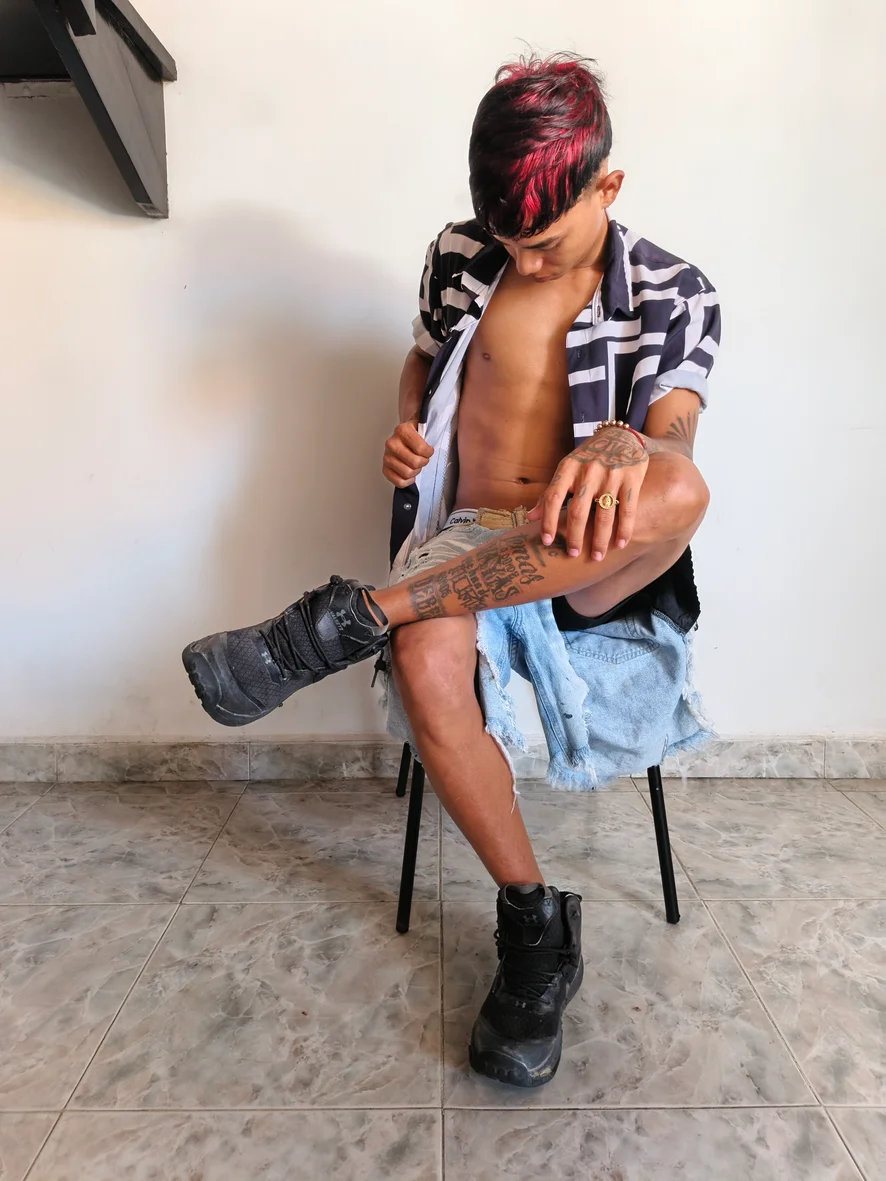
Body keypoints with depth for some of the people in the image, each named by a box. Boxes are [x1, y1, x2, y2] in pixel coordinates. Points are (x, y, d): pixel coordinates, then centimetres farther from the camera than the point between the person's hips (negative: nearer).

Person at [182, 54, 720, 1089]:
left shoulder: (674, 296, 3)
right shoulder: (459, 258, 9)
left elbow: (673, 435, -11)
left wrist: (622, 449, -37)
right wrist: (406, 429, -1)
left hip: (591, 559, 0)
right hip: (465, 544, 1)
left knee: (676, 492, -37)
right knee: (428, 668, -36)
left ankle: (347, 620, -32)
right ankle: (533, 917, -13)